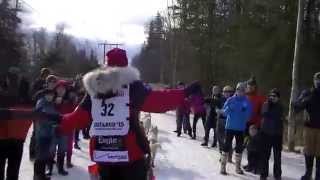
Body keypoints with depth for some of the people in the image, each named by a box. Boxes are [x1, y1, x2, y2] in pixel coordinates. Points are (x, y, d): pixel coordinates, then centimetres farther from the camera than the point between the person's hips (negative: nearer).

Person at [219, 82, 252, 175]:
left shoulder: (247, 101, 0)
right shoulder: (230, 100, -3)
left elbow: (249, 115, 0)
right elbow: (224, 112, -3)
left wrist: (245, 110, -20)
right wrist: (228, 108, -23)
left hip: (241, 128, 2)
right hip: (230, 126, -2)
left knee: (239, 147, 10)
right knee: (227, 145, -3)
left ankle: (238, 167, 23)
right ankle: (223, 167, 3)